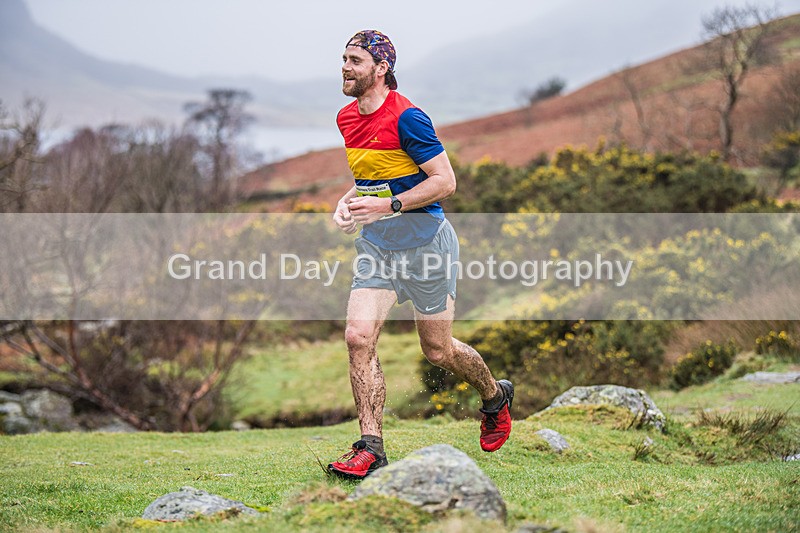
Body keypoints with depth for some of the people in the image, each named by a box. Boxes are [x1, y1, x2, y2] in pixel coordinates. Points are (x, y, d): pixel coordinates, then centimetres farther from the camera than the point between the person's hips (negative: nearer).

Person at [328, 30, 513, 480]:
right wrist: (349, 201, 4)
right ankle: (371, 445, -5)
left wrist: (386, 205, -24)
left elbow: (445, 181, -18)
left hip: (423, 240, -7)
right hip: (374, 243, 7)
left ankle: (496, 397, 37)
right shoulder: (347, 118, 7)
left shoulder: (406, 117, -18)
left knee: (438, 351, 6)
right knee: (359, 336, -11)